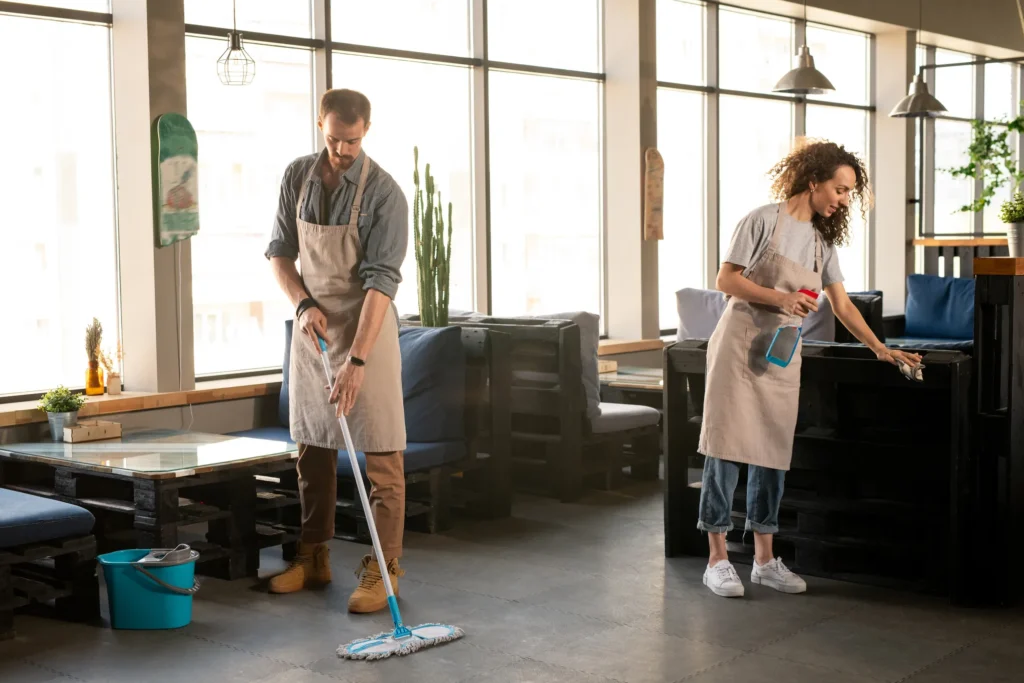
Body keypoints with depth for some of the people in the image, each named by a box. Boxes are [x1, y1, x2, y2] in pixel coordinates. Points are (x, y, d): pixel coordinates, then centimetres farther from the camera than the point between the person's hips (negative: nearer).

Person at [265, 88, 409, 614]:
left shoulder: (383, 193, -17)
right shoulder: (297, 176, 0)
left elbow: (380, 282, -23)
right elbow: (279, 252, 8)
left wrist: (357, 360, -29)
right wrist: (304, 304, -11)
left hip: (367, 328, -5)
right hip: (312, 326, 5)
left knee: (381, 452, -4)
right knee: (312, 447, 12)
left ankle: (383, 568, 3)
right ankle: (313, 558, 23)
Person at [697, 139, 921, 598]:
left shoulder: (823, 240, 13)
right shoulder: (764, 220, -6)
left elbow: (842, 306, 14)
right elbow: (726, 280, -9)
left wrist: (880, 349, 7)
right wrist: (780, 298, -19)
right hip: (740, 346, -6)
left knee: (772, 454, 6)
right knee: (726, 446, -5)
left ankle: (764, 560, 13)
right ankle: (717, 559, 0)